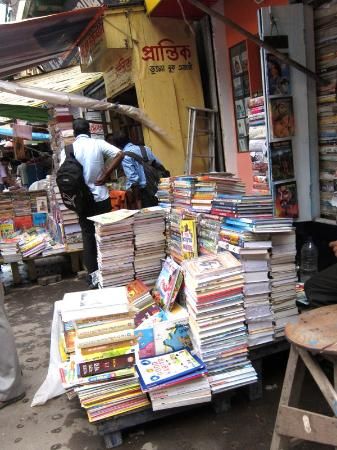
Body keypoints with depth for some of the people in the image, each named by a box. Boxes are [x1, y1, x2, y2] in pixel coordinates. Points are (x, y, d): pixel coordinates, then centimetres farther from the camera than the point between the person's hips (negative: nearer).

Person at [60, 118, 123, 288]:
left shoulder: (67, 150, -2)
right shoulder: (98, 143, -3)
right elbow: (119, 154, -13)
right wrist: (105, 175, -9)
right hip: (101, 196, 0)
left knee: (88, 235, 8)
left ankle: (93, 274, 8)